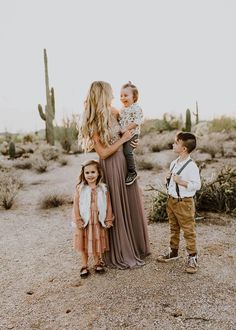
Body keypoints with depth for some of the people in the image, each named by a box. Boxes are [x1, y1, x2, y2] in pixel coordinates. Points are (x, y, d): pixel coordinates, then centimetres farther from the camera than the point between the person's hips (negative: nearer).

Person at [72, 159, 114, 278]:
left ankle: (97, 262, 35)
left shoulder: (103, 188, -4)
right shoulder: (80, 189, -8)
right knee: (84, 244, 11)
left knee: (97, 243, 14)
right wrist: (78, 220, -9)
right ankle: (84, 265, 27)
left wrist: (108, 220, -1)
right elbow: (76, 205, -6)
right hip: (85, 221, -1)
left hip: (98, 221, 1)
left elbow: (108, 205, 0)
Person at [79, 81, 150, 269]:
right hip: (111, 167, -7)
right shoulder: (92, 123, -16)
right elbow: (103, 153, -18)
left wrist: (132, 140, 6)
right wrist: (123, 139, -13)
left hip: (126, 162, 7)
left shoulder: (112, 111, 3)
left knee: (132, 206, 17)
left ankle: (137, 246, 37)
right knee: (117, 209, 5)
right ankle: (121, 254, 24)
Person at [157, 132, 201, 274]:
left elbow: (197, 185, -20)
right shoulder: (173, 163, 7)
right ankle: (174, 251, 36)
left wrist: (181, 182, -27)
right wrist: (168, 178, -1)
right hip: (171, 200, 8)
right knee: (174, 228, 20)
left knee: (188, 231, 5)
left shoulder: (191, 166, -18)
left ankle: (192, 257, 19)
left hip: (184, 203, -8)